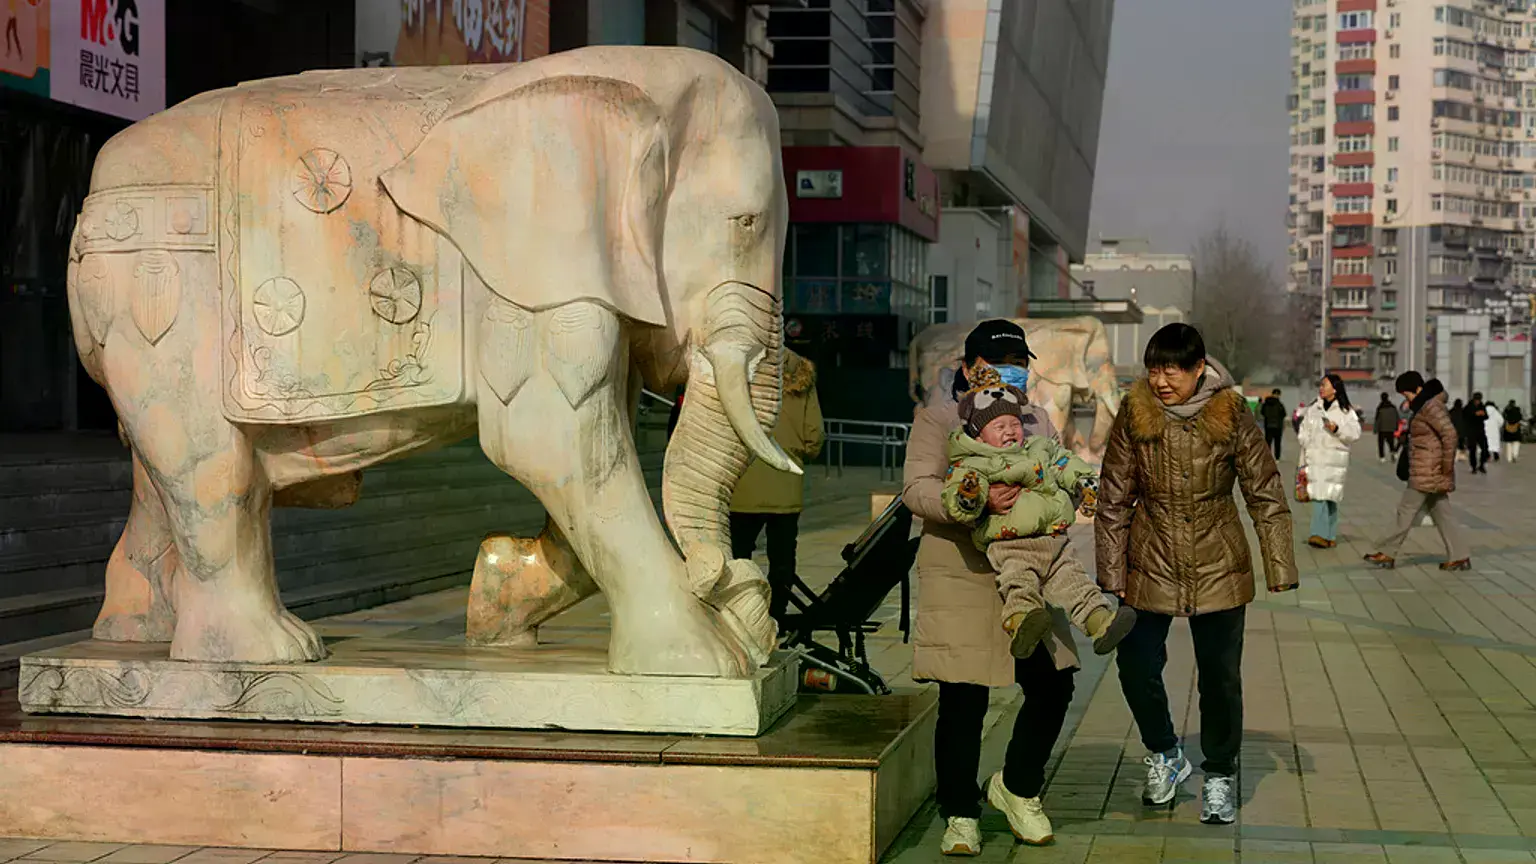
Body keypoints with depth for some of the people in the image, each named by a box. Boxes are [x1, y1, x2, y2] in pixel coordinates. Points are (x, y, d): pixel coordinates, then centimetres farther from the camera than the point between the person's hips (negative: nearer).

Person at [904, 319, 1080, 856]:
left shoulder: (1037, 421, 18)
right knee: (963, 700, -2)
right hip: (962, 575, -5)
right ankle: (960, 816, 13)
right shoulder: (938, 418, 0)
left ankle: (1017, 786, 28)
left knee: (1052, 686, 3)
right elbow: (917, 489, -11)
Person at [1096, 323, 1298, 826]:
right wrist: (1111, 575, -2)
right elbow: (1113, 501, -1)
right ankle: (1164, 755, 28)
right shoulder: (1135, 416, -7)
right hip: (1150, 567, 1)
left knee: (1221, 676, 5)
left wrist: (1280, 571, -7)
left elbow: (1266, 495, -4)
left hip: (1218, 567, -1)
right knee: (1136, 668, 1)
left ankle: (1219, 776, 24)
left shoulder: (1230, 417, -10)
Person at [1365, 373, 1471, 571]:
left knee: (1406, 510, -2)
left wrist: (1447, 465, -20)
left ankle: (1388, 554, 5)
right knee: (1442, 513, 10)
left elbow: (1449, 433, -24)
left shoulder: (1431, 407, -17)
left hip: (1427, 471, -10)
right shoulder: (1424, 406, 14)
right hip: (1434, 474, 10)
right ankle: (1459, 557, 10)